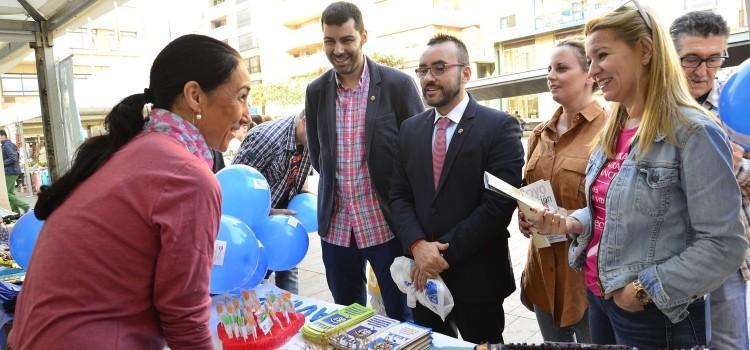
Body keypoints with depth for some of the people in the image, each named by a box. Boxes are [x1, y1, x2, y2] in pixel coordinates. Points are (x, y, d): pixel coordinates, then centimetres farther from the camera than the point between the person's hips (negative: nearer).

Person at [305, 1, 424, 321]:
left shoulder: (398, 84, -8)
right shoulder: (316, 91, 4)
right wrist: (340, 186, 8)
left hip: (387, 223, -3)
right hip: (336, 226, 4)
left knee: (403, 318, 10)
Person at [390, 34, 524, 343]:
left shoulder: (499, 127, -10)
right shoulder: (410, 129, 6)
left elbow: (499, 203, -17)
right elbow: (399, 195, 4)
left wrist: (446, 253, -16)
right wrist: (417, 246, -13)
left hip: (476, 277, -4)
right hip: (422, 274, 5)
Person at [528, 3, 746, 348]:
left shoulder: (693, 132, -17)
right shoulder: (613, 132, 6)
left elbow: (724, 244, -19)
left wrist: (646, 289, -18)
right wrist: (572, 222, -3)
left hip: (654, 316, -7)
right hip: (598, 297, 7)